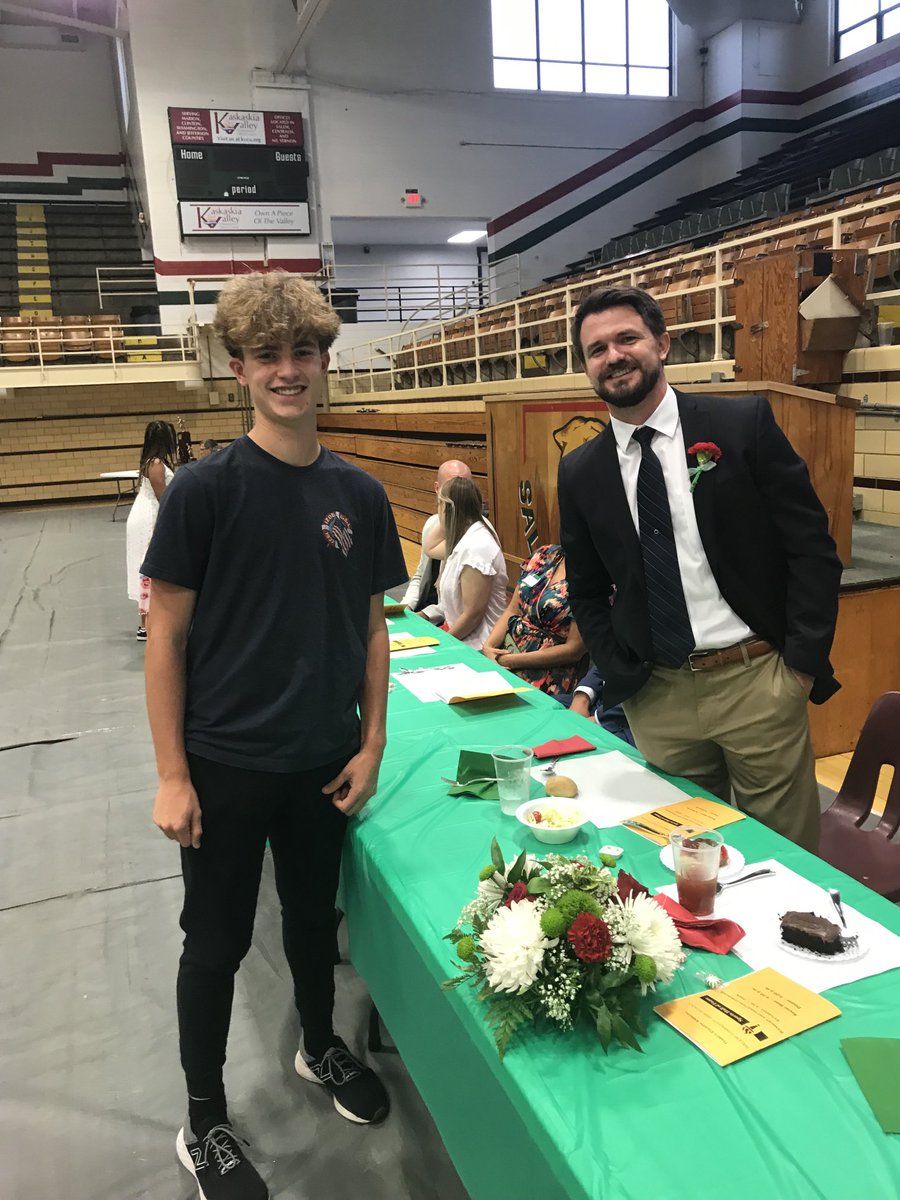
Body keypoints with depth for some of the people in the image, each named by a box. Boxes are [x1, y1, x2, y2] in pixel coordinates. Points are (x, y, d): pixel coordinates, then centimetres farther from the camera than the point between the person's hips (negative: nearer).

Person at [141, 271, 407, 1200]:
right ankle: (203, 1121, 34)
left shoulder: (358, 494, -1)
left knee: (314, 915, 23)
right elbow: (167, 636, -10)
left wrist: (371, 745, 1)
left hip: (324, 763, 4)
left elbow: (372, 627, 5)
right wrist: (171, 774, -11)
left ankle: (320, 1046, 49)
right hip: (225, 765, -3)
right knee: (217, 941, 12)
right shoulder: (204, 489, -12)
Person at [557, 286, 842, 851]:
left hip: (755, 680, -2)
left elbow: (812, 546, -3)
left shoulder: (745, 423, -4)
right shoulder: (580, 472, 4)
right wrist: (622, 676, 1)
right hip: (656, 697, 2)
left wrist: (803, 662, -8)